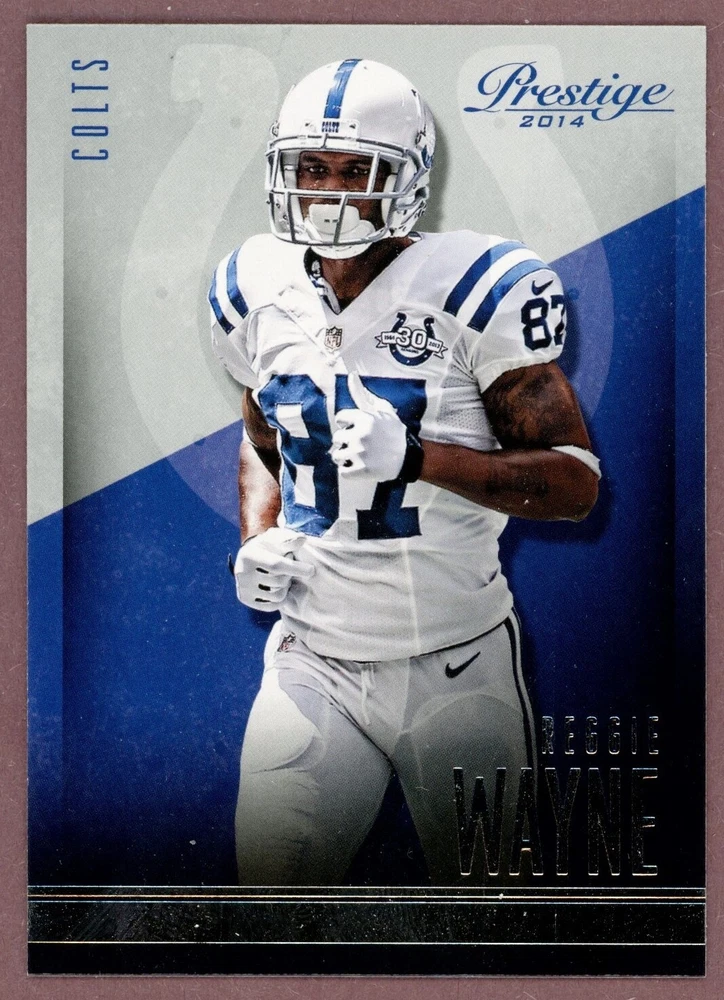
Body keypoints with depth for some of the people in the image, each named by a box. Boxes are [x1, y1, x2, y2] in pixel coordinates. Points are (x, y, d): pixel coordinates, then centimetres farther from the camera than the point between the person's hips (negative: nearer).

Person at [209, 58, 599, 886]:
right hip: (312, 662, 3)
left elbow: (574, 482, -12)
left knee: (485, 890, 14)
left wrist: (415, 455, -24)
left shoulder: (473, 290, -12)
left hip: (457, 663, -3)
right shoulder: (258, 294, 4)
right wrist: (258, 538, 0)